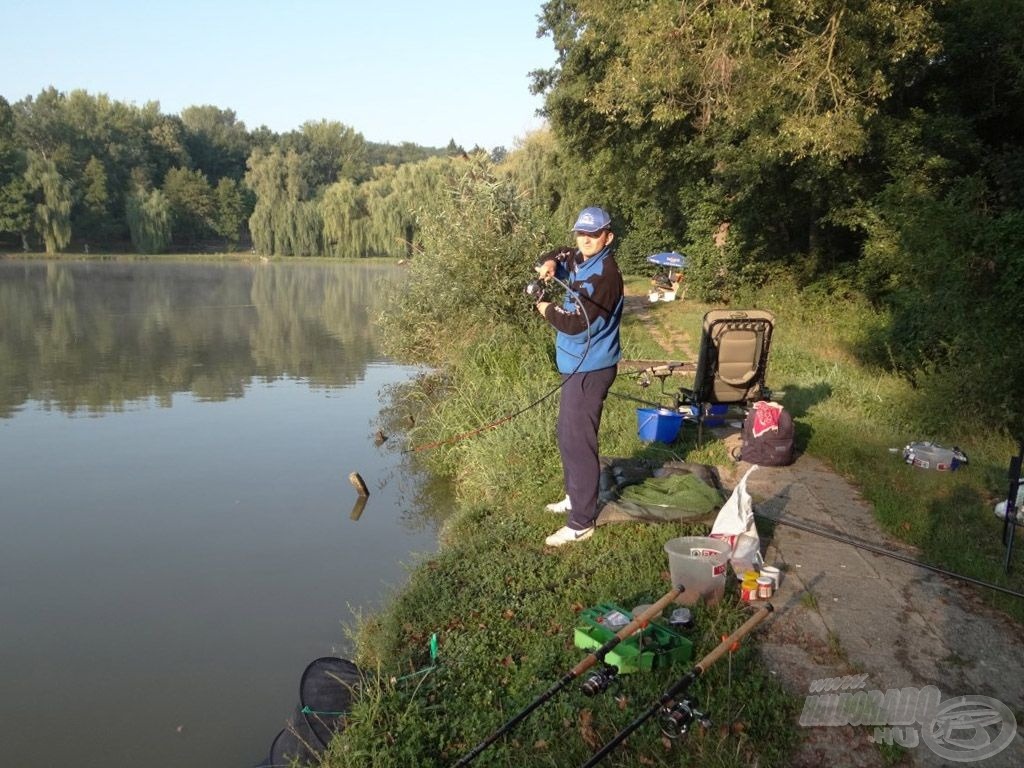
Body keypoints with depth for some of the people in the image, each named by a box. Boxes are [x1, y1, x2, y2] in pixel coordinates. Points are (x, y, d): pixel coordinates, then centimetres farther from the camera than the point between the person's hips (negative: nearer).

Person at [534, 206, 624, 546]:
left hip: (590, 369, -10)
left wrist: (546, 309, -7)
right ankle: (575, 497, 39)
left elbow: (577, 323, -25)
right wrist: (549, 264, -1)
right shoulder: (579, 260, 7)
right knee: (568, 435, 22)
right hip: (576, 365, 10)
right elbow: (554, 257, 25)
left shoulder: (605, 275, -21)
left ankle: (581, 523, 1)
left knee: (578, 442, -7)